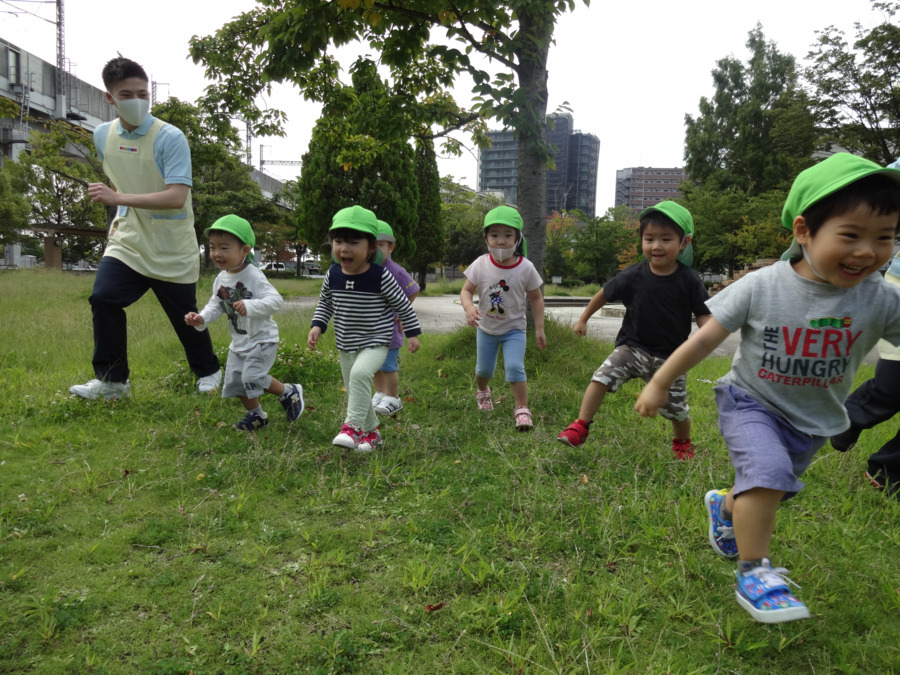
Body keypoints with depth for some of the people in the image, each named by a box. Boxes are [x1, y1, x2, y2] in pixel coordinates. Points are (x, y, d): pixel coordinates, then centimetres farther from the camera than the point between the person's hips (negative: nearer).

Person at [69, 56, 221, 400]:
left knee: (184, 315, 7)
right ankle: (112, 380, 3)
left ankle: (208, 372, 32)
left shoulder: (170, 138, -16)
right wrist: (121, 215, 14)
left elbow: (176, 197, -26)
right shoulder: (103, 135, 4)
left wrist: (119, 198, -29)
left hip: (172, 249, -5)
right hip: (128, 240, 5)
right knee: (103, 298, -12)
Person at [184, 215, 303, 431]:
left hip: (261, 339, -8)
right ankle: (256, 415, 31)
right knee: (234, 380, 12)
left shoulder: (253, 276, -21)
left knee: (253, 376, -19)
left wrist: (250, 306, -44)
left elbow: (274, 299, -30)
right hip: (239, 341, 8)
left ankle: (289, 393, 6)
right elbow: (216, 305, 10)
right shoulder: (221, 279, 3)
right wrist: (201, 318, -9)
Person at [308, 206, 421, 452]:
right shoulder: (332, 275, -5)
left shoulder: (381, 277, -17)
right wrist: (317, 326, 0)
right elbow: (324, 303, 14)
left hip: (375, 343, -5)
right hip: (346, 346, 6)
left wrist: (413, 334, -1)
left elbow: (403, 305, -5)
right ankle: (371, 431, 35)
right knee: (355, 393, 14)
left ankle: (353, 427, -23)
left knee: (360, 373, -33)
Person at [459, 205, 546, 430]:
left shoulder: (526, 268, -15)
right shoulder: (480, 264, -14)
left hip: (514, 329, -2)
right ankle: (483, 392, 49)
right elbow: (466, 290, -7)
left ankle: (522, 409, -5)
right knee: (484, 369, 17)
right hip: (486, 329, 2)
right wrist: (469, 307, -29)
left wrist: (539, 328, -6)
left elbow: (536, 298, -4)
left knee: (515, 367, -18)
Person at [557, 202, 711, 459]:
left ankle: (683, 443, 42)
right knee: (603, 376, -22)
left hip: (670, 356, 0)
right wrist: (583, 319, 12)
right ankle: (580, 427, -10)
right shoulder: (633, 276, -11)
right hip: (632, 346, 1)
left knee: (677, 409, 11)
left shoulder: (689, 280, -13)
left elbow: (703, 314, -6)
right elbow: (605, 294, 4)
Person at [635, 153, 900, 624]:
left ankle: (724, 506, 54)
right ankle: (753, 575, -11)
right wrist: (659, 384, -9)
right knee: (768, 470, -28)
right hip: (751, 403, -4)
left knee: (767, 490, 19)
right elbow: (705, 339, -13)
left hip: (814, 421, 4)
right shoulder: (762, 287, -19)